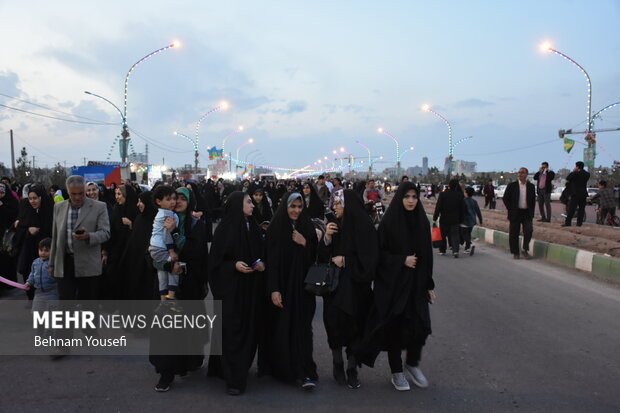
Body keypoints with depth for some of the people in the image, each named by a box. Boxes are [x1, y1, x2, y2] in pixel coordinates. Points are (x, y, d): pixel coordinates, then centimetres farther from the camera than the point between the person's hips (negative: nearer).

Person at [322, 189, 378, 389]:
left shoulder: (364, 227, -9)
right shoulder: (335, 226, 5)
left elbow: (369, 258, -12)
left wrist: (345, 260, -11)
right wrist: (327, 238, -10)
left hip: (356, 287, -4)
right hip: (334, 285, 4)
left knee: (354, 326, 2)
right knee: (335, 324, 4)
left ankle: (352, 369, 17)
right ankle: (338, 364, 24)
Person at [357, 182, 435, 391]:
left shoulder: (422, 221, 4)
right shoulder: (388, 222, -8)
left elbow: (427, 255, 8)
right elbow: (379, 253, -6)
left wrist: (429, 284, 7)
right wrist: (402, 260, -17)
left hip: (417, 283, 3)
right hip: (393, 283, -3)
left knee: (420, 325, -3)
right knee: (395, 325, 2)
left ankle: (412, 363, 24)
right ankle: (397, 372, 20)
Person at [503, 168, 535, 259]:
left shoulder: (531, 186, 6)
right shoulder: (512, 185, 0)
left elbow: (533, 200, 14)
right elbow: (505, 198, 2)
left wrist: (531, 212, 4)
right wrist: (510, 210, -4)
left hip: (527, 213, 1)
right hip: (515, 213, -1)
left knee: (528, 230, -15)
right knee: (514, 234, 1)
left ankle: (525, 249, 2)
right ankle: (515, 253, 14)